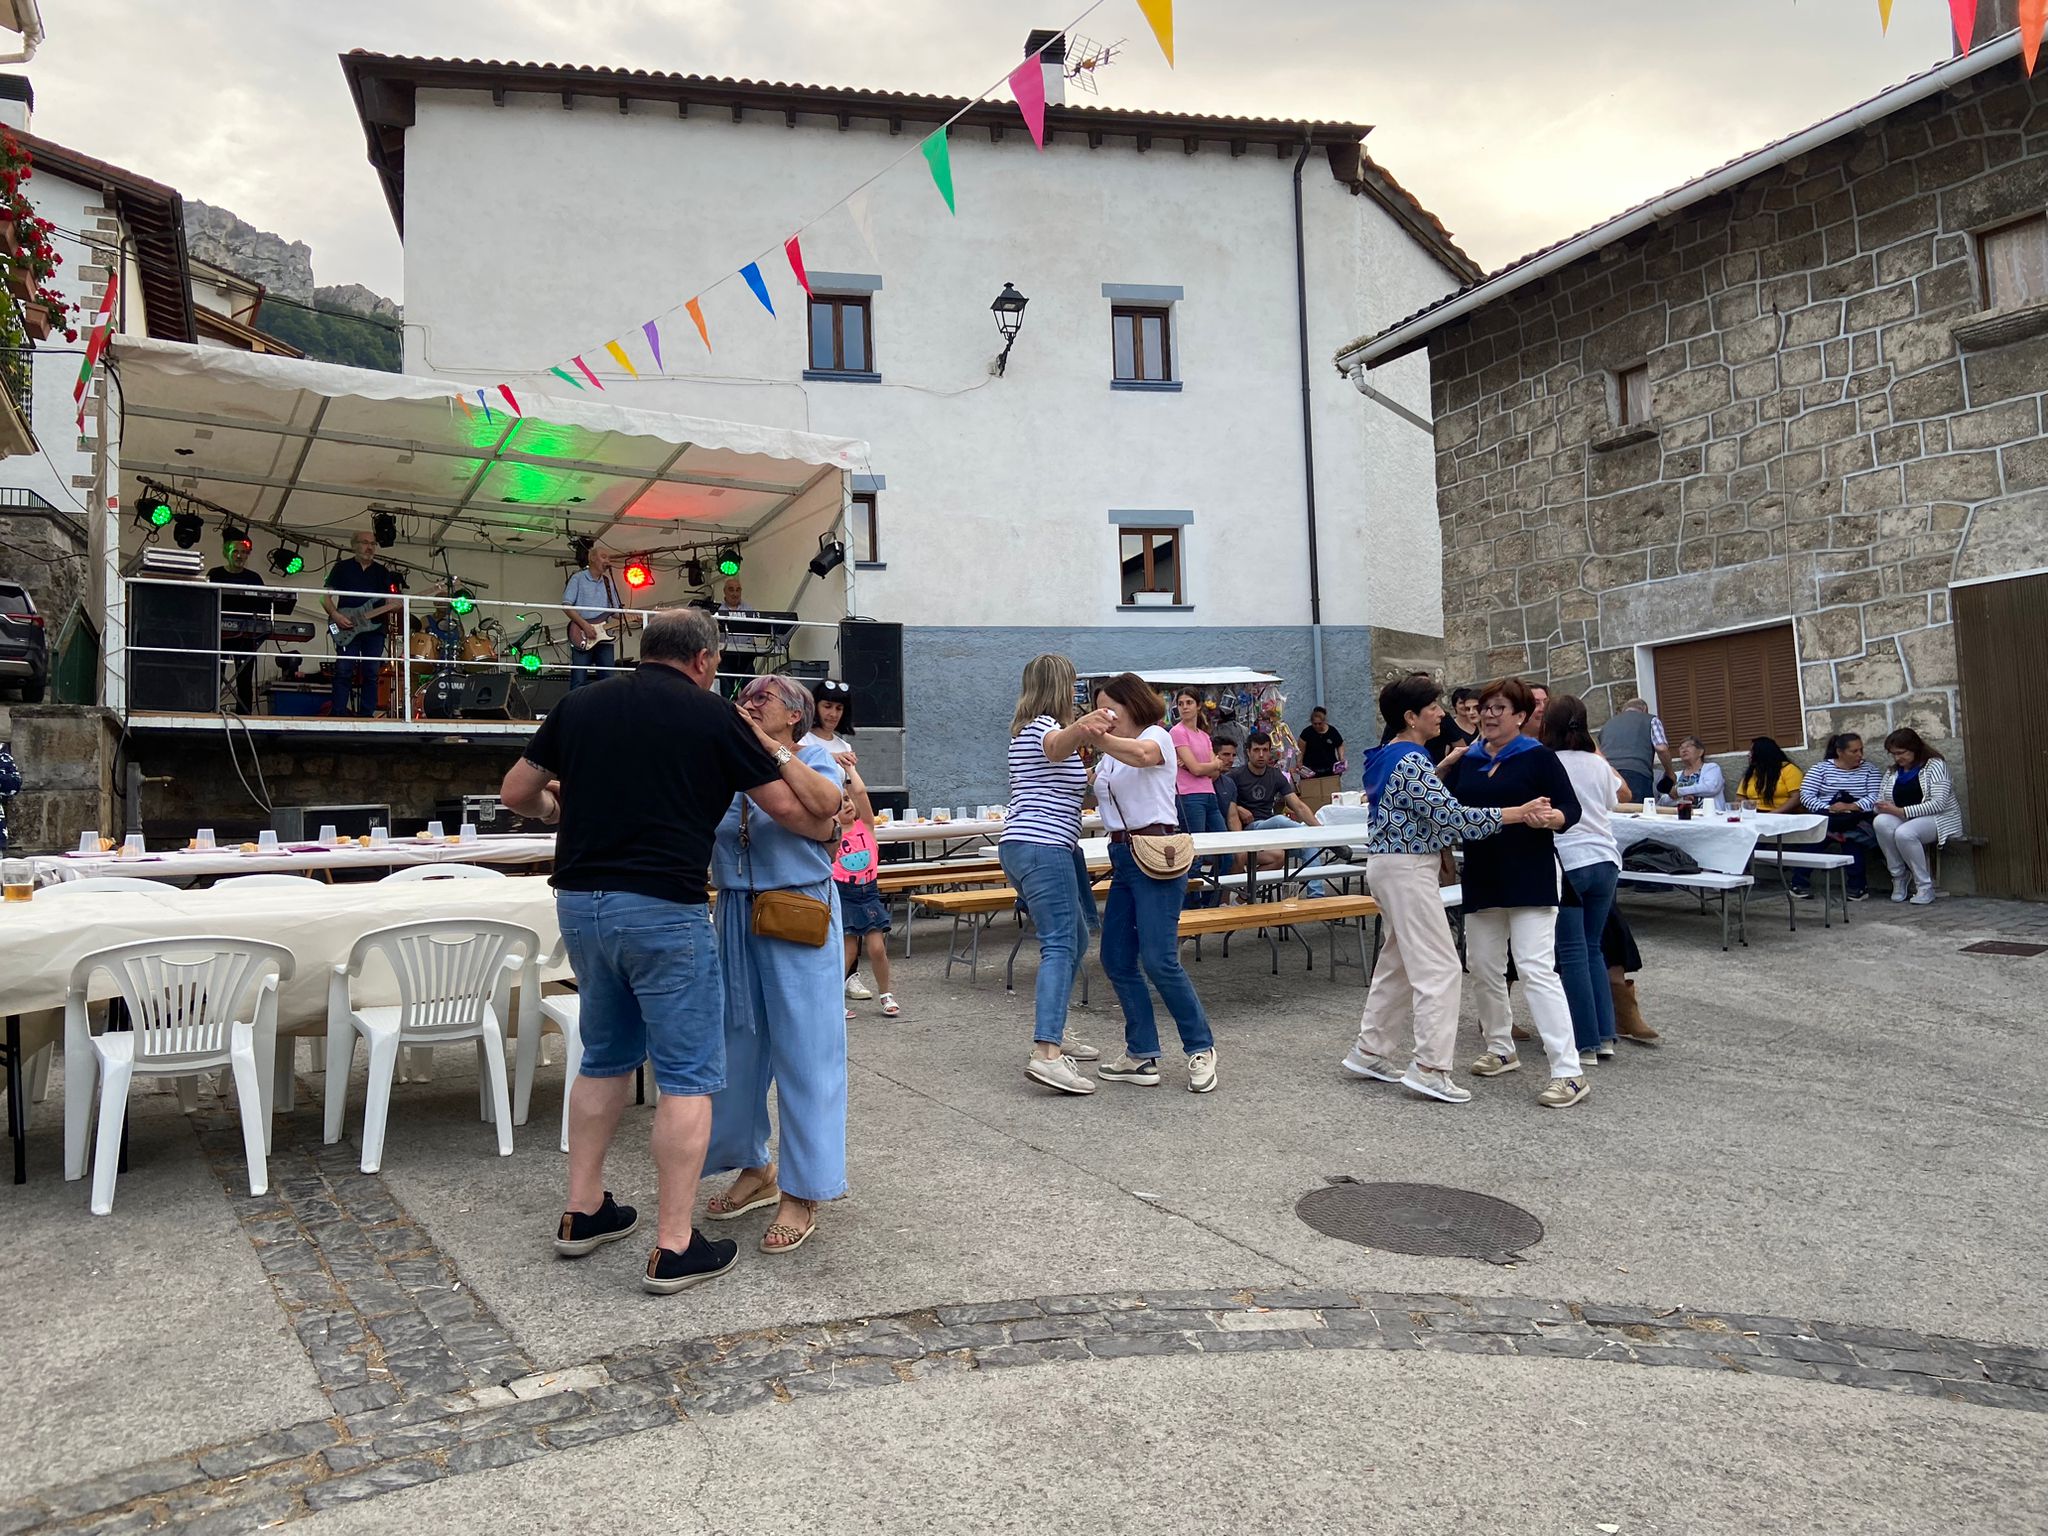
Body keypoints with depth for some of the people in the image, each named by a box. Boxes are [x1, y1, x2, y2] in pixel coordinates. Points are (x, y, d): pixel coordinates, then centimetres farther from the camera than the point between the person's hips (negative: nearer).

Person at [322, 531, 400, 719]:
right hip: (346, 630, -2)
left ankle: (366, 716, 5)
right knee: (343, 671, -9)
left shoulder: (382, 572, 15)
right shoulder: (342, 568, 8)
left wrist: (398, 604, -13)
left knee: (371, 674, 1)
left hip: (374, 628, 3)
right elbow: (325, 597, 5)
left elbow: (391, 601, 9)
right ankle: (339, 714, -7)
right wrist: (335, 615, -11)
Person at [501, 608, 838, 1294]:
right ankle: (674, 1249, 6)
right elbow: (797, 815, -1)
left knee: (605, 1058, 22)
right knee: (688, 1076, 3)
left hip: (581, 899, 6)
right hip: (663, 909, -6)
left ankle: (583, 1213, 31)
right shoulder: (714, 716, -5)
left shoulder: (580, 704, 8)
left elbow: (516, 793, 16)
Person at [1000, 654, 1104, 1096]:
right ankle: (1046, 1055, -28)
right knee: (1060, 947, -17)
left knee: (1074, 939, 19)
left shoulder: (1027, 728, 22)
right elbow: (1056, 745, -35)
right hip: (1044, 847, -10)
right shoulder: (1044, 726, -7)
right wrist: (1082, 728, -54)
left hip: (1020, 845, 10)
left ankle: (1052, 1034, 24)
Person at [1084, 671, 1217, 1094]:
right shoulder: (1110, 757, 22)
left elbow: (1142, 754, -29)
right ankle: (1142, 1056, 13)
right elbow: (1088, 795, 15)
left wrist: (1101, 739, -47)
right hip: (1123, 857, 9)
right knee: (1116, 959, 5)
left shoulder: (1156, 735, -4)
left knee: (1159, 960, -12)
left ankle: (1201, 1049, 3)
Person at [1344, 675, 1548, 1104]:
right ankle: (1429, 1068, -8)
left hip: (1386, 864, 10)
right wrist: (1515, 814, -24)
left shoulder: (1387, 757, 12)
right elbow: (1449, 815, -24)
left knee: (1398, 961, 16)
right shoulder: (1411, 761, -18)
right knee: (1439, 968, -7)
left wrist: (1444, 765, 21)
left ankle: (1370, 1052, 21)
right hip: (1408, 869, -10)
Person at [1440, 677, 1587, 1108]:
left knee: (1537, 969, -13)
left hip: (1529, 881, -6)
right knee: (1485, 969, 13)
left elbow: (1572, 809, -10)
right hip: (1481, 879, 6)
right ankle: (1500, 1049, 32)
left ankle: (1569, 1073, -11)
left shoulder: (1538, 757, -4)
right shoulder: (1466, 762, 10)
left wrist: (1550, 819, -29)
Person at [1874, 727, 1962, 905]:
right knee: (1880, 822, -31)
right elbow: (1879, 802, 13)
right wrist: (1883, 808, -14)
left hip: (1938, 819, -5)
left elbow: (1939, 803, -15)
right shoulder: (1892, 771, 17)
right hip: (1903, 819, 5)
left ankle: (1925, 887, -22)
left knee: (1904, 833, -38)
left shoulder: (1935, 765, -3)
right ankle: (1898, 876, -19)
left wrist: (1902, 811, -23)